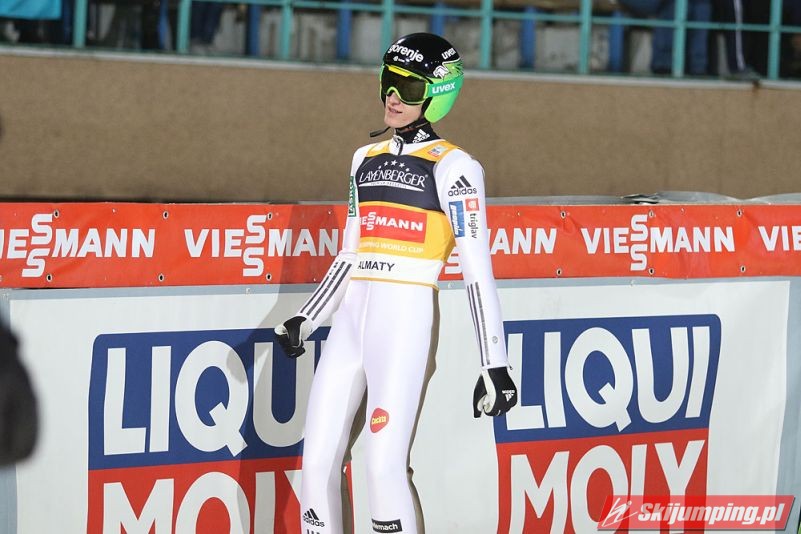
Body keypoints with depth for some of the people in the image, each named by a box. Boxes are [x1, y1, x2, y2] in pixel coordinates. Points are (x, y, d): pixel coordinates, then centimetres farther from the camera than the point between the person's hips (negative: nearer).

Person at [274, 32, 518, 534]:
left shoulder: (453, 166, -3)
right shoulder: (367, 157, 17)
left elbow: (477, 269, -7)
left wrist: (495, 365, -11)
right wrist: (304, 321, 16)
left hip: (406, 320, -7)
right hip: (352, 318, 7)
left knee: (384, 465, -14)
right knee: (318, 460, 1)